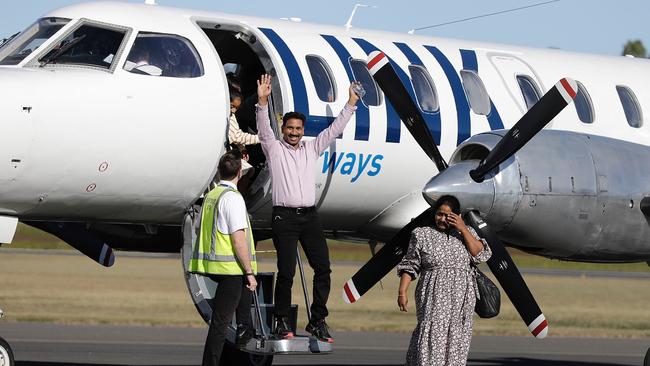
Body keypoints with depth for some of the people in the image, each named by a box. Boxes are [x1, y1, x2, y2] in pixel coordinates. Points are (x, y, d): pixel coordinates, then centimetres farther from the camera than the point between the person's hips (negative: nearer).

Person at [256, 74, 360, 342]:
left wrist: (351, 104, 8)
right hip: (284, 216, -4)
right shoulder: (274, 149, 5)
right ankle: (282, 322, 2)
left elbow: (334, 130, 15)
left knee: (322, 266, -3)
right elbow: (264, 129, -11)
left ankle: (317, 321, 3)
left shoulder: (311, 149, 16)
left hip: (309, 216, 4)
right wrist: (263, 102, -26)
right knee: (286, 271, -9)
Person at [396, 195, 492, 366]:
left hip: (461, 299, 3)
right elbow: (409, 266, 6)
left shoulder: (467, 233, 13)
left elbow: (480, 255, -2)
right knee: (432, 335, -16)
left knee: (455, 341, 0)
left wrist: (463, 229, -6)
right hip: (434, 298, -3)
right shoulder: (422, 235, 7)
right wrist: (402, 292, -4)